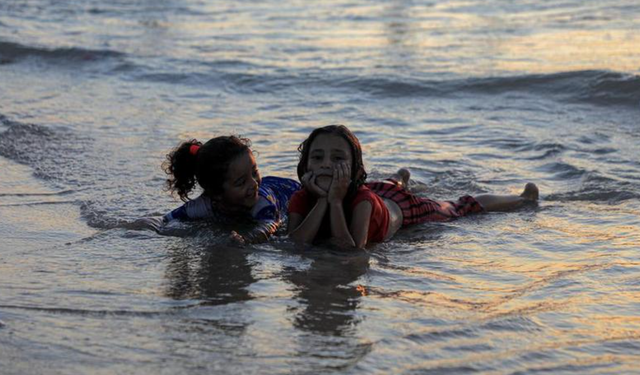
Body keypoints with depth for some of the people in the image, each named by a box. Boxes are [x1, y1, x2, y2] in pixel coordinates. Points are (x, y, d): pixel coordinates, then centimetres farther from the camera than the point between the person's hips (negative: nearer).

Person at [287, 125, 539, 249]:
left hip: (403, 207, -5)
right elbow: (295, 244, -45)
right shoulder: (301, 200, -34)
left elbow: (352, 250, -54)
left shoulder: (362, 200, -46)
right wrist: (322, 200, -50)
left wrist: (336, 201, -57)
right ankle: (401, 176, 80)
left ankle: (525, 198, 44)